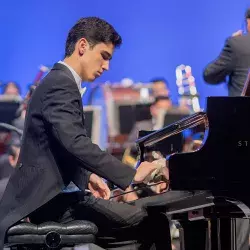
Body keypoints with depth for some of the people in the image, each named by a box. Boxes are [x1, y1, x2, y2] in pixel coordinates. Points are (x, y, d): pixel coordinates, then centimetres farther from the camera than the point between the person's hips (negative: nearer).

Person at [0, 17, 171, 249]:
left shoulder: (59, 81, 19)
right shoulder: (61, 84, -14)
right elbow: (76, 143, -28)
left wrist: (87, 177, 8)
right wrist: (131, 175, -29)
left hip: (48, 193, 10)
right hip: (46, 199, -10)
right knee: (148, 222, -18)